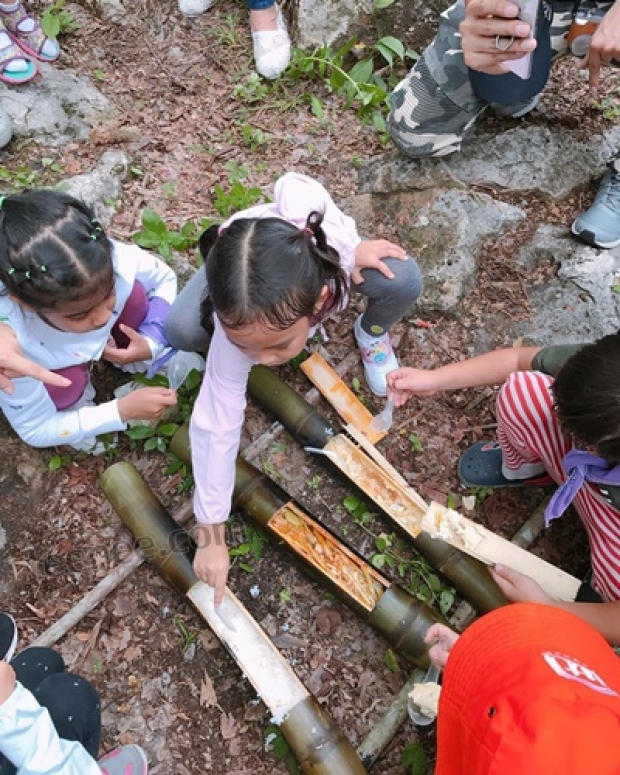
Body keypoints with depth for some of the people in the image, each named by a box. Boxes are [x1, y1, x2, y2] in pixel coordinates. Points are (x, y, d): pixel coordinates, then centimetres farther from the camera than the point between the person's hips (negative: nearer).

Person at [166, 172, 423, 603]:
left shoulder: (324, 234, -46)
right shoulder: (236, 326, -42)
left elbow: (293, 185, -24)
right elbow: (216, 429, -36)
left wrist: (356, 246, -21)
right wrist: (212, 537, -31)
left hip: (329, 255, 1)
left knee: (404, 282, -29)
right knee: (180, 331, -27)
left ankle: (373, 329, 8)